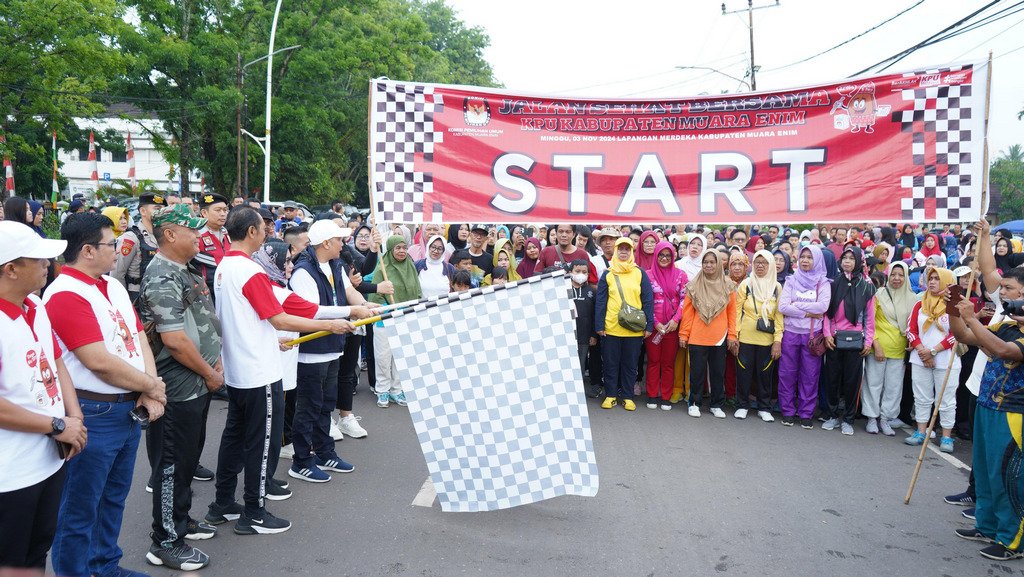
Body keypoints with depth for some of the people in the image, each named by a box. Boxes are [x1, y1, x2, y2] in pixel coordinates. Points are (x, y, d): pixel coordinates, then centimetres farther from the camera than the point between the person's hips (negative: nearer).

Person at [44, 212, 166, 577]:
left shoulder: (114, 287, 11)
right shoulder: (66, 294, -17)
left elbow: (139, 339, 10)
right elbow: (99, 361, -22)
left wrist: (149, 392, -5)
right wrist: (151, 386, -10)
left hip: (129, 410, 9)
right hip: (93, 415, -9)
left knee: (114, 497, 22)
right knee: (81, 509, 5)